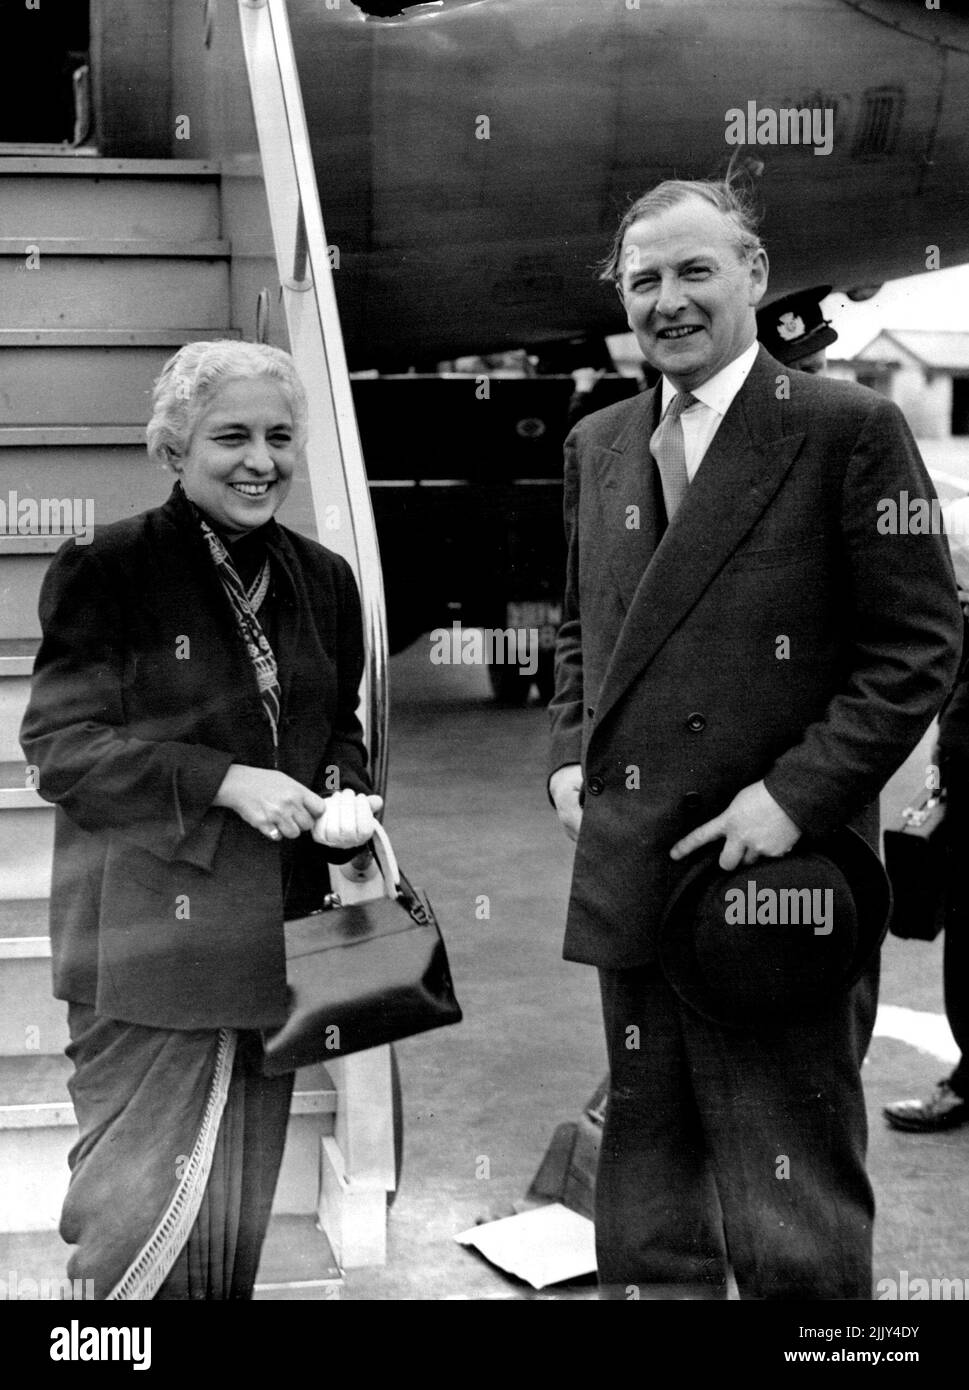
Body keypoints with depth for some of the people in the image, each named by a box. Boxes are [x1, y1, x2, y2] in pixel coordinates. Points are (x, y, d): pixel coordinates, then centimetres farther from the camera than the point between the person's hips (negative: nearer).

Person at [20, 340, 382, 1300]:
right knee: (150, 1200, -2)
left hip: (274, 929, 6)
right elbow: (59, 739, -11)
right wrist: (223, 781, -20)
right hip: (149, 928, -5)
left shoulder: (321, 580, 9)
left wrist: (344, 796, -3)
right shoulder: (105, 572, -9)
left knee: (242, 1199, 16)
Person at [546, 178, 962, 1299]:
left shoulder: (848, 429, -6)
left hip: (776, 868, -6)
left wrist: (793, 796, -15)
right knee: (646, 1167, 18)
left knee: (791, 1229, 2)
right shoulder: (596, 446, 13)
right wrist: (571, 754, 8)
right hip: (627, 868, 6)